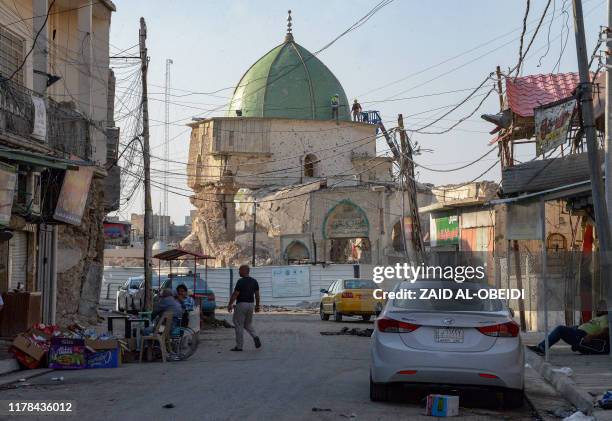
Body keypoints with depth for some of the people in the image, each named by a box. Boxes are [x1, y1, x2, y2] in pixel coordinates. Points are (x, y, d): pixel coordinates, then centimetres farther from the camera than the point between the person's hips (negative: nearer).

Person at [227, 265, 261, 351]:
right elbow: (257, 295, 9)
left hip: (241, 304, -7)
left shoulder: (240, 282, -14)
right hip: (251, 304, 7)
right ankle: (255, 337, -6)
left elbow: (235, 294, -15)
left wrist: (229, 304, -9)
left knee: (239, 325, 2)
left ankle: (239, 346, 4)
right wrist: (257, 305, 17)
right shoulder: (254, 281, 7)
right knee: (248, 324, 20)